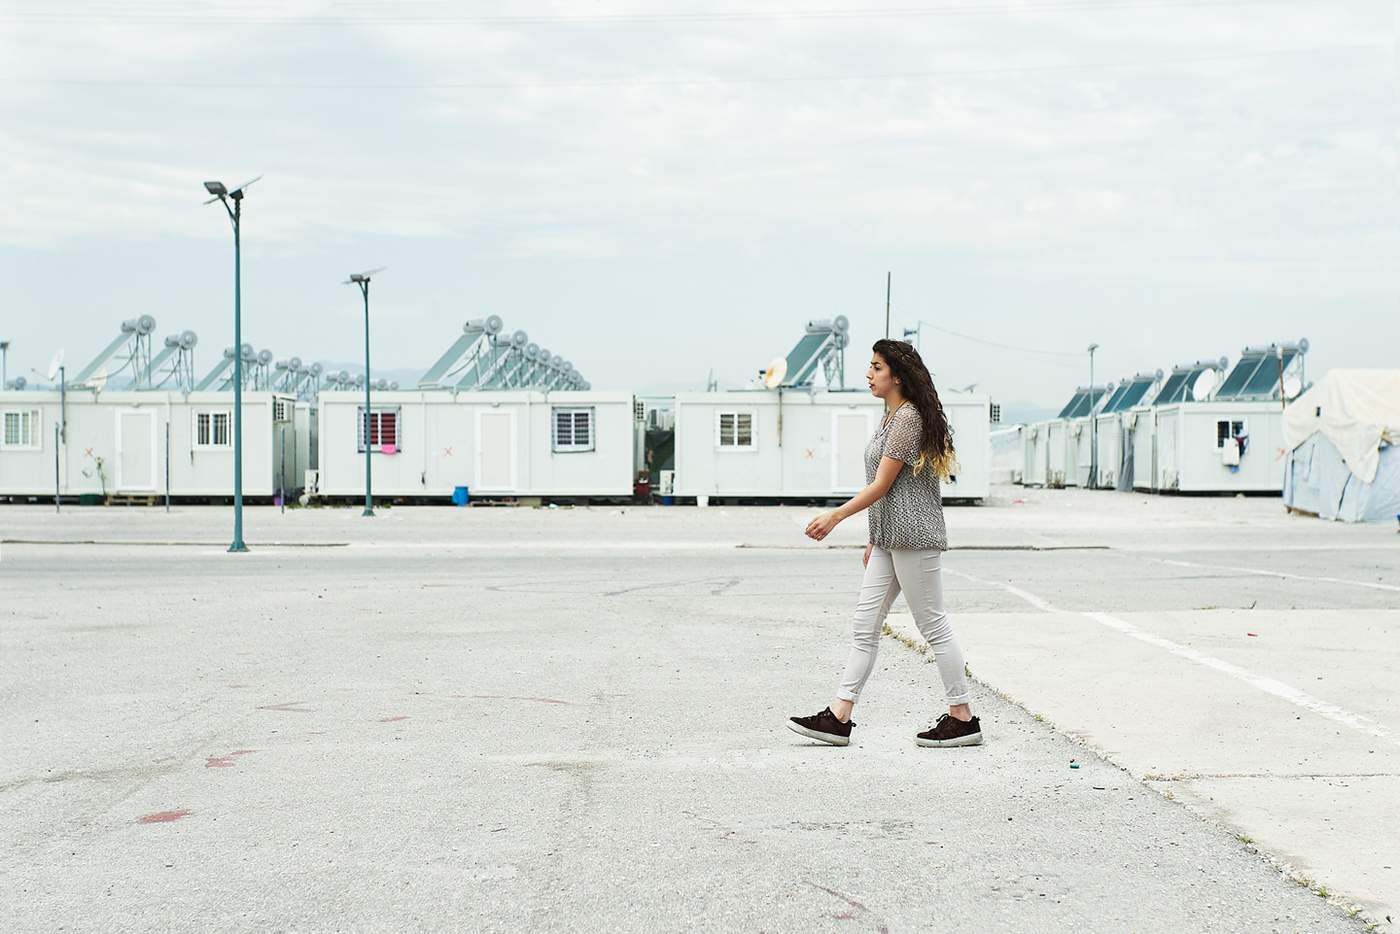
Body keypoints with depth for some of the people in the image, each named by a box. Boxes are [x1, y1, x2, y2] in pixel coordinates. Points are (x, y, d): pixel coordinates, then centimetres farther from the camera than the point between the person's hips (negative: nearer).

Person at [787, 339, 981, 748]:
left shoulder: (908, 418, -14)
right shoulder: (891, 417, 17)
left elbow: (882, 485, -18)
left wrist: (835, 516, -21)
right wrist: (875, 537, 23)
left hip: (913, 538, -10)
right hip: (890, 538, 10)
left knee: (933, 626, -2)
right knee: (865, 626, 6)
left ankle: (963, 719, 7)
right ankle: (839, 718, 7)